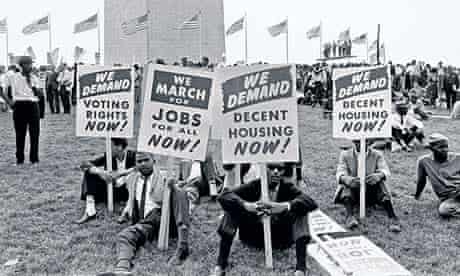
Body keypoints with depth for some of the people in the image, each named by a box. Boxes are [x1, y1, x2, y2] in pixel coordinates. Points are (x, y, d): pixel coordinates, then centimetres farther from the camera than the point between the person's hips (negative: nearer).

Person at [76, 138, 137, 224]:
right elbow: (84, 165, -9)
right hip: (110, 191, 3)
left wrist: (120, 173, -37)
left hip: (126, 191, -3)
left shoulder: (132, 155, -7)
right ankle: (90, 212, -20)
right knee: (90, 173, -13)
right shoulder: (108, 156, -1)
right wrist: (100, 172, -27)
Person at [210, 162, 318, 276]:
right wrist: (247, 205, -39)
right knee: (232, 207, -19)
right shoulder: (254, 186, -6)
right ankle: (220, 266, -25)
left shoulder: (288, 188, -6)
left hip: (280, 238, 0)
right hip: (253, 236, 1)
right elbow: (224, 196, -19)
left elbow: (311, 203, -25)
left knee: (300, 210, -22)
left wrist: (283, 206, -42)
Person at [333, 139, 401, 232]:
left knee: (380, 181, -27)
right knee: (346, 184, -29)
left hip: (372, 194, 0)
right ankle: (349, 216, -47)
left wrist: (379, 175, -40)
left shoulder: (377, 155, 4)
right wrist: (346, 179, -40)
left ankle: (393, 218, -38)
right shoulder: (345, 155, 2)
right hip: (353, 194, 0)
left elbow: (386, 171, -14)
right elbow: (340, 173, -14)